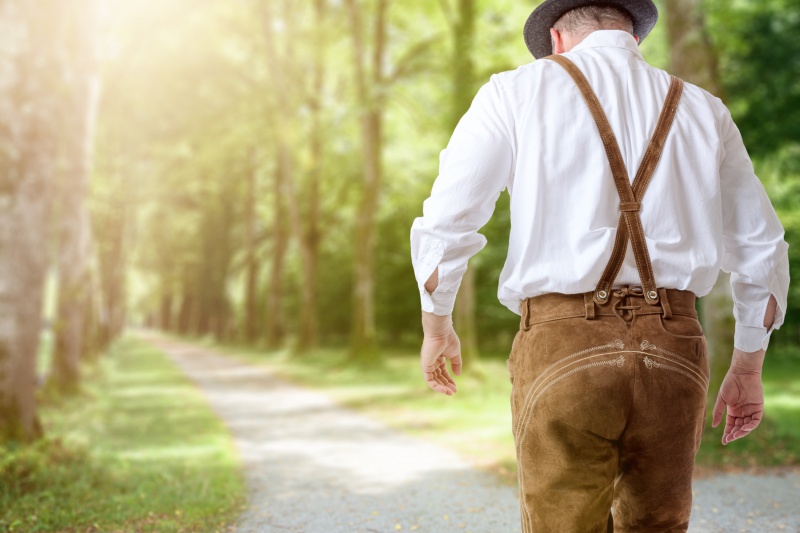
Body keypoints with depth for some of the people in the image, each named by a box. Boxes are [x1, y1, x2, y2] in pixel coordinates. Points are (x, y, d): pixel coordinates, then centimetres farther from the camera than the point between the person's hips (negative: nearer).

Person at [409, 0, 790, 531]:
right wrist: (749, 370, 27)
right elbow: (761, 251, 17)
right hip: (674, 350, 3)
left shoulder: (520, 92, 5)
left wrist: (437, 325, 16)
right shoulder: (702, 109, 15)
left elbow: (444, 227, 0)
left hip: (564, 349, -3)